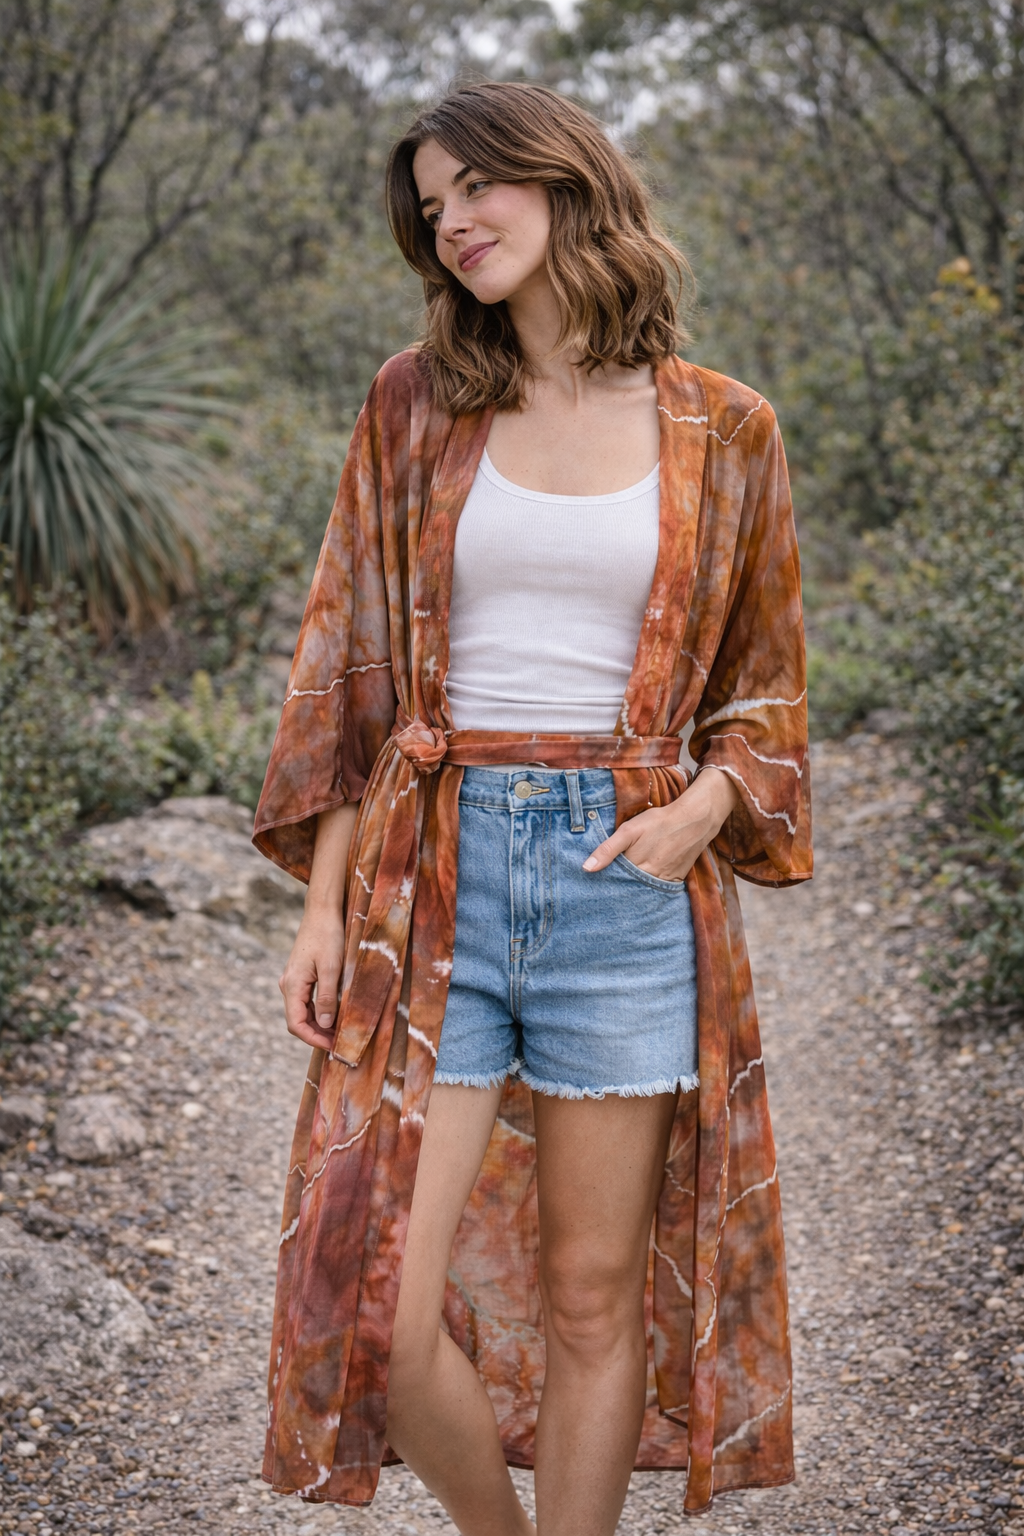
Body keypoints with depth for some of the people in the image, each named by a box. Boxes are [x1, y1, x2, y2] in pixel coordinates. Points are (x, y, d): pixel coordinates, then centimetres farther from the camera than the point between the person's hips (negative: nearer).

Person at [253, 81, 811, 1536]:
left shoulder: (724, 432, 5)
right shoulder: (417, 406, 7)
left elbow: (766, 691, 12)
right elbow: (350, 667, 8)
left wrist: (703, 804, -8)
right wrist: (323, 905, 2)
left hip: (626, 879, 0)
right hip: (435, 870, 1)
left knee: (595, 1295, 6)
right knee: (379, 1308, -4)